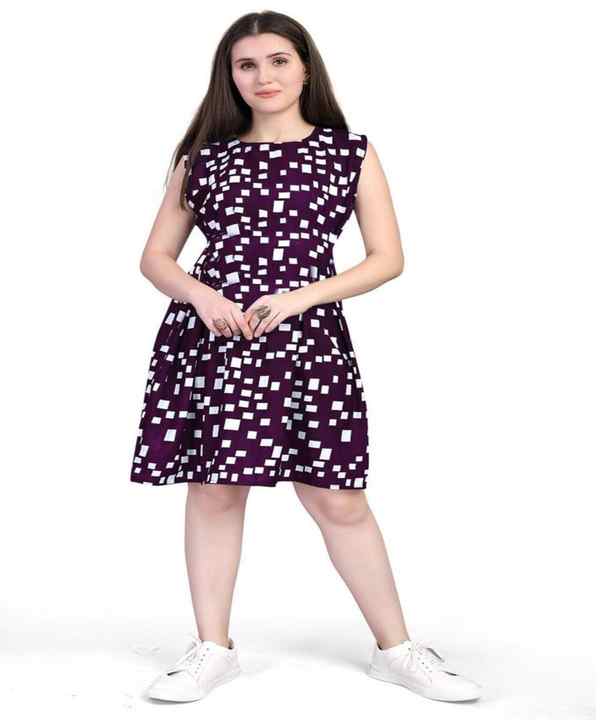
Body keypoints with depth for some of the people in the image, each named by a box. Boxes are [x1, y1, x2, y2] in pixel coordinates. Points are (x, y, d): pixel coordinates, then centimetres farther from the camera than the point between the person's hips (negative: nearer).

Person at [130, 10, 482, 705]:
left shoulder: (350, 152, 8)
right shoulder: (204, 157, 12)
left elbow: (388, 258, 2)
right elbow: (155, 256, 13)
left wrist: (299, 296, -10)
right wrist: (200, 294, -9)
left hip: (307, 339, -2)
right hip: (210, 336, 2)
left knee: (337, 498, 0)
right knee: (214, 486, 4)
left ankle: (396, 648, 15)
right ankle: (213, 648, 19)